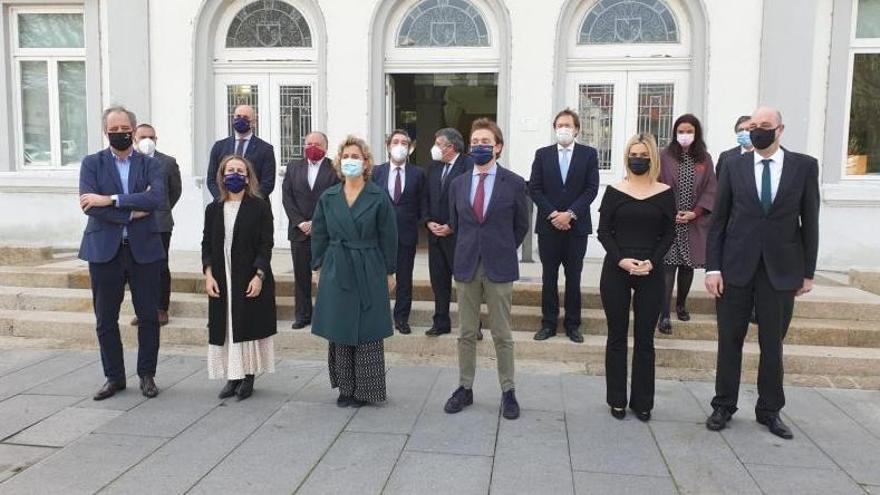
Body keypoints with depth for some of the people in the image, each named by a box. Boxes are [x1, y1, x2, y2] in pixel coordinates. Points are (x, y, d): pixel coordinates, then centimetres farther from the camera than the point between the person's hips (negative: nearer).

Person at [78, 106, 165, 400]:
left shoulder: (150, 164, 6)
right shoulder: (92, 163, 6)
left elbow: (157, 197, -14)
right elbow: (88, 205, -8)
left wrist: (111, 200, -18)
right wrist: (132, 212, -13)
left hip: (143, 249, 0)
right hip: (105, 249, 0)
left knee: (148, 316, 5)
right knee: (106, 319, 7)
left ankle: (147, 375, 19)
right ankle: (114, 377, 21)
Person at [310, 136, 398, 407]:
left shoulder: (379, 197, -3)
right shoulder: (328, 198, 5)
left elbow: (388, 237, -1)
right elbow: (319, 235, 10)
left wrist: (390, 273, -1)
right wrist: (318, 268, 7)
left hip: (369, 272, -3)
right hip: (336, 272, 3)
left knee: (367, 333, 2)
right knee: (339, 332, 8)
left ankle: (365, 389, 15)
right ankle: (345, 387, 21)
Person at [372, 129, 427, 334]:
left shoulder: (418, 173, 3)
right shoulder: (377, 171, 4)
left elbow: (423, 204, 5)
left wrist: (422, 224, -4)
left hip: (407, 234, 0)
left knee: (404, 278, 7)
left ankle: (401, 318, 18)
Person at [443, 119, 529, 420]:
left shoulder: (514, 183, -3)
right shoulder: (458, 184, 6)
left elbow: (521, 226, 6)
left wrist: (502, 251, 9)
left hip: (499, 268, -3)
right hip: (466, 267, 3)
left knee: (502, 335, 5)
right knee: (466, 333, 10)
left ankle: (508, 392, 17)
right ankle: (465, 388, 22)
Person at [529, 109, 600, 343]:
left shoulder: (589, 154, 3)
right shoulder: (542, 154, 6)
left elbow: (591, 188, -4)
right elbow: (535, 189, 1)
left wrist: (570, 214, -13)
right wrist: (553, 214, -10)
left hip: (576, 225, -1)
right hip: (548, 225, 1)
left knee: (574, 277, 6)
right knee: (549, 276, 7)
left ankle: (573, 324, 16)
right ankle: (548, 323, 15)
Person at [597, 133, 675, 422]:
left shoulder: (664, 193, 4)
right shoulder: (614, 191, 2)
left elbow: (669, 234, 4)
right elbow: (603, 231, 1)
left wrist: (652, 261, -12)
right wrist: (620, 259, -14)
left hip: (651, 273, 0)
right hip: (616, 271, 0)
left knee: (645, 338, 6)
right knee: (617, 336, 6)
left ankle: (642, 402, 17)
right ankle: (617, 400, 16)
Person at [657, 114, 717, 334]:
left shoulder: (705, 159, 6)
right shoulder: (665, 156, -1)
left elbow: (710, 190, 3)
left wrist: (695, 212, -9)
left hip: (695, 223, 3)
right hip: (669, 221, -3)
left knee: (688, 265, 10)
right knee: (668, 266, -7)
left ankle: (681, 305, 30)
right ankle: (664, 315, -6)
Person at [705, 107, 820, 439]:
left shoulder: (805, 166, 2)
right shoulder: (734, 167, 2)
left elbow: (810, 222, 3)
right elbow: (718, 221, 1)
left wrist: (808, 272, 2)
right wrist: (713, 267, -5)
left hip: (782, 269, 0)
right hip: (736, 267, 0)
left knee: (773, 344, 9)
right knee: (729, 341, 7)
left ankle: (769, 410, 24)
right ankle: (724, 406, 21)